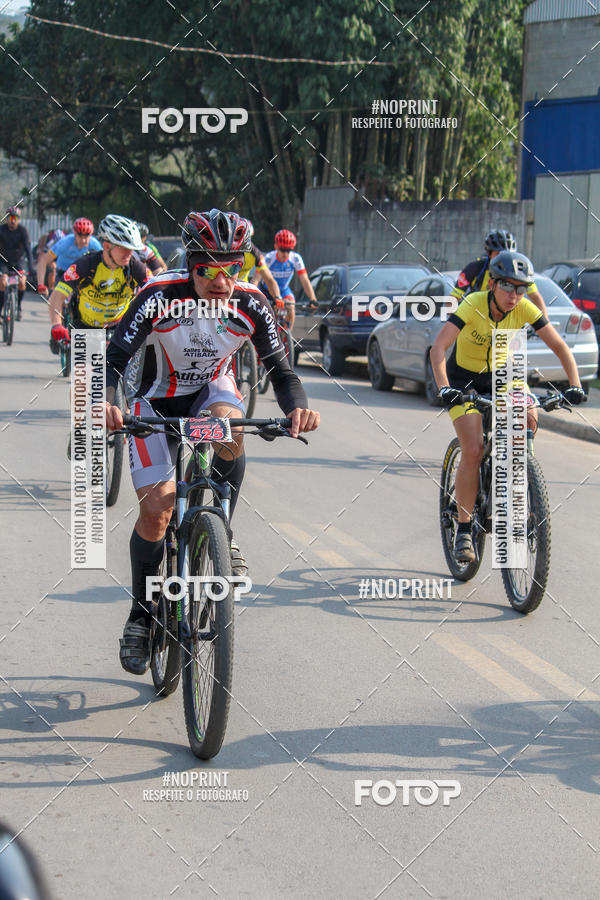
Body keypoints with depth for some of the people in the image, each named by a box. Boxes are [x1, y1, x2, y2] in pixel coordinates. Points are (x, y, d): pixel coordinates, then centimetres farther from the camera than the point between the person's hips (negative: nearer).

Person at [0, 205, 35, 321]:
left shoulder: (23, 230, -15)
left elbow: (28, 248, -24)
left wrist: (30, 266, -35)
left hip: (17, 261, 0)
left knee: (22, 282, -21)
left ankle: (18, 306, 4)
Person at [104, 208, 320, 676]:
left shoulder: (250, 304, -21)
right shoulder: (160, 296, -29)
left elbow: (281, 368, -17)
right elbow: (114, 360, -31)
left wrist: (298, 408, -39)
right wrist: (105, 403, -51)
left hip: (211, 388, 2)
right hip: (157, 400, -1)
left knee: (230, 428, -35)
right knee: (156, 508, -11)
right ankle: (141, 616, 8)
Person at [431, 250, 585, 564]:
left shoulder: (524, 308, -19)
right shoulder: (473, 304, -28)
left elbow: (559, 346, -18)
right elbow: (439, 346, -37)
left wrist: (574, 385, -33)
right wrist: (443, 387, -51)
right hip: (465, 379, -3)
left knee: (529, 419, -25)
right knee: (473, 451, -18)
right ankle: (463, 529, -7)